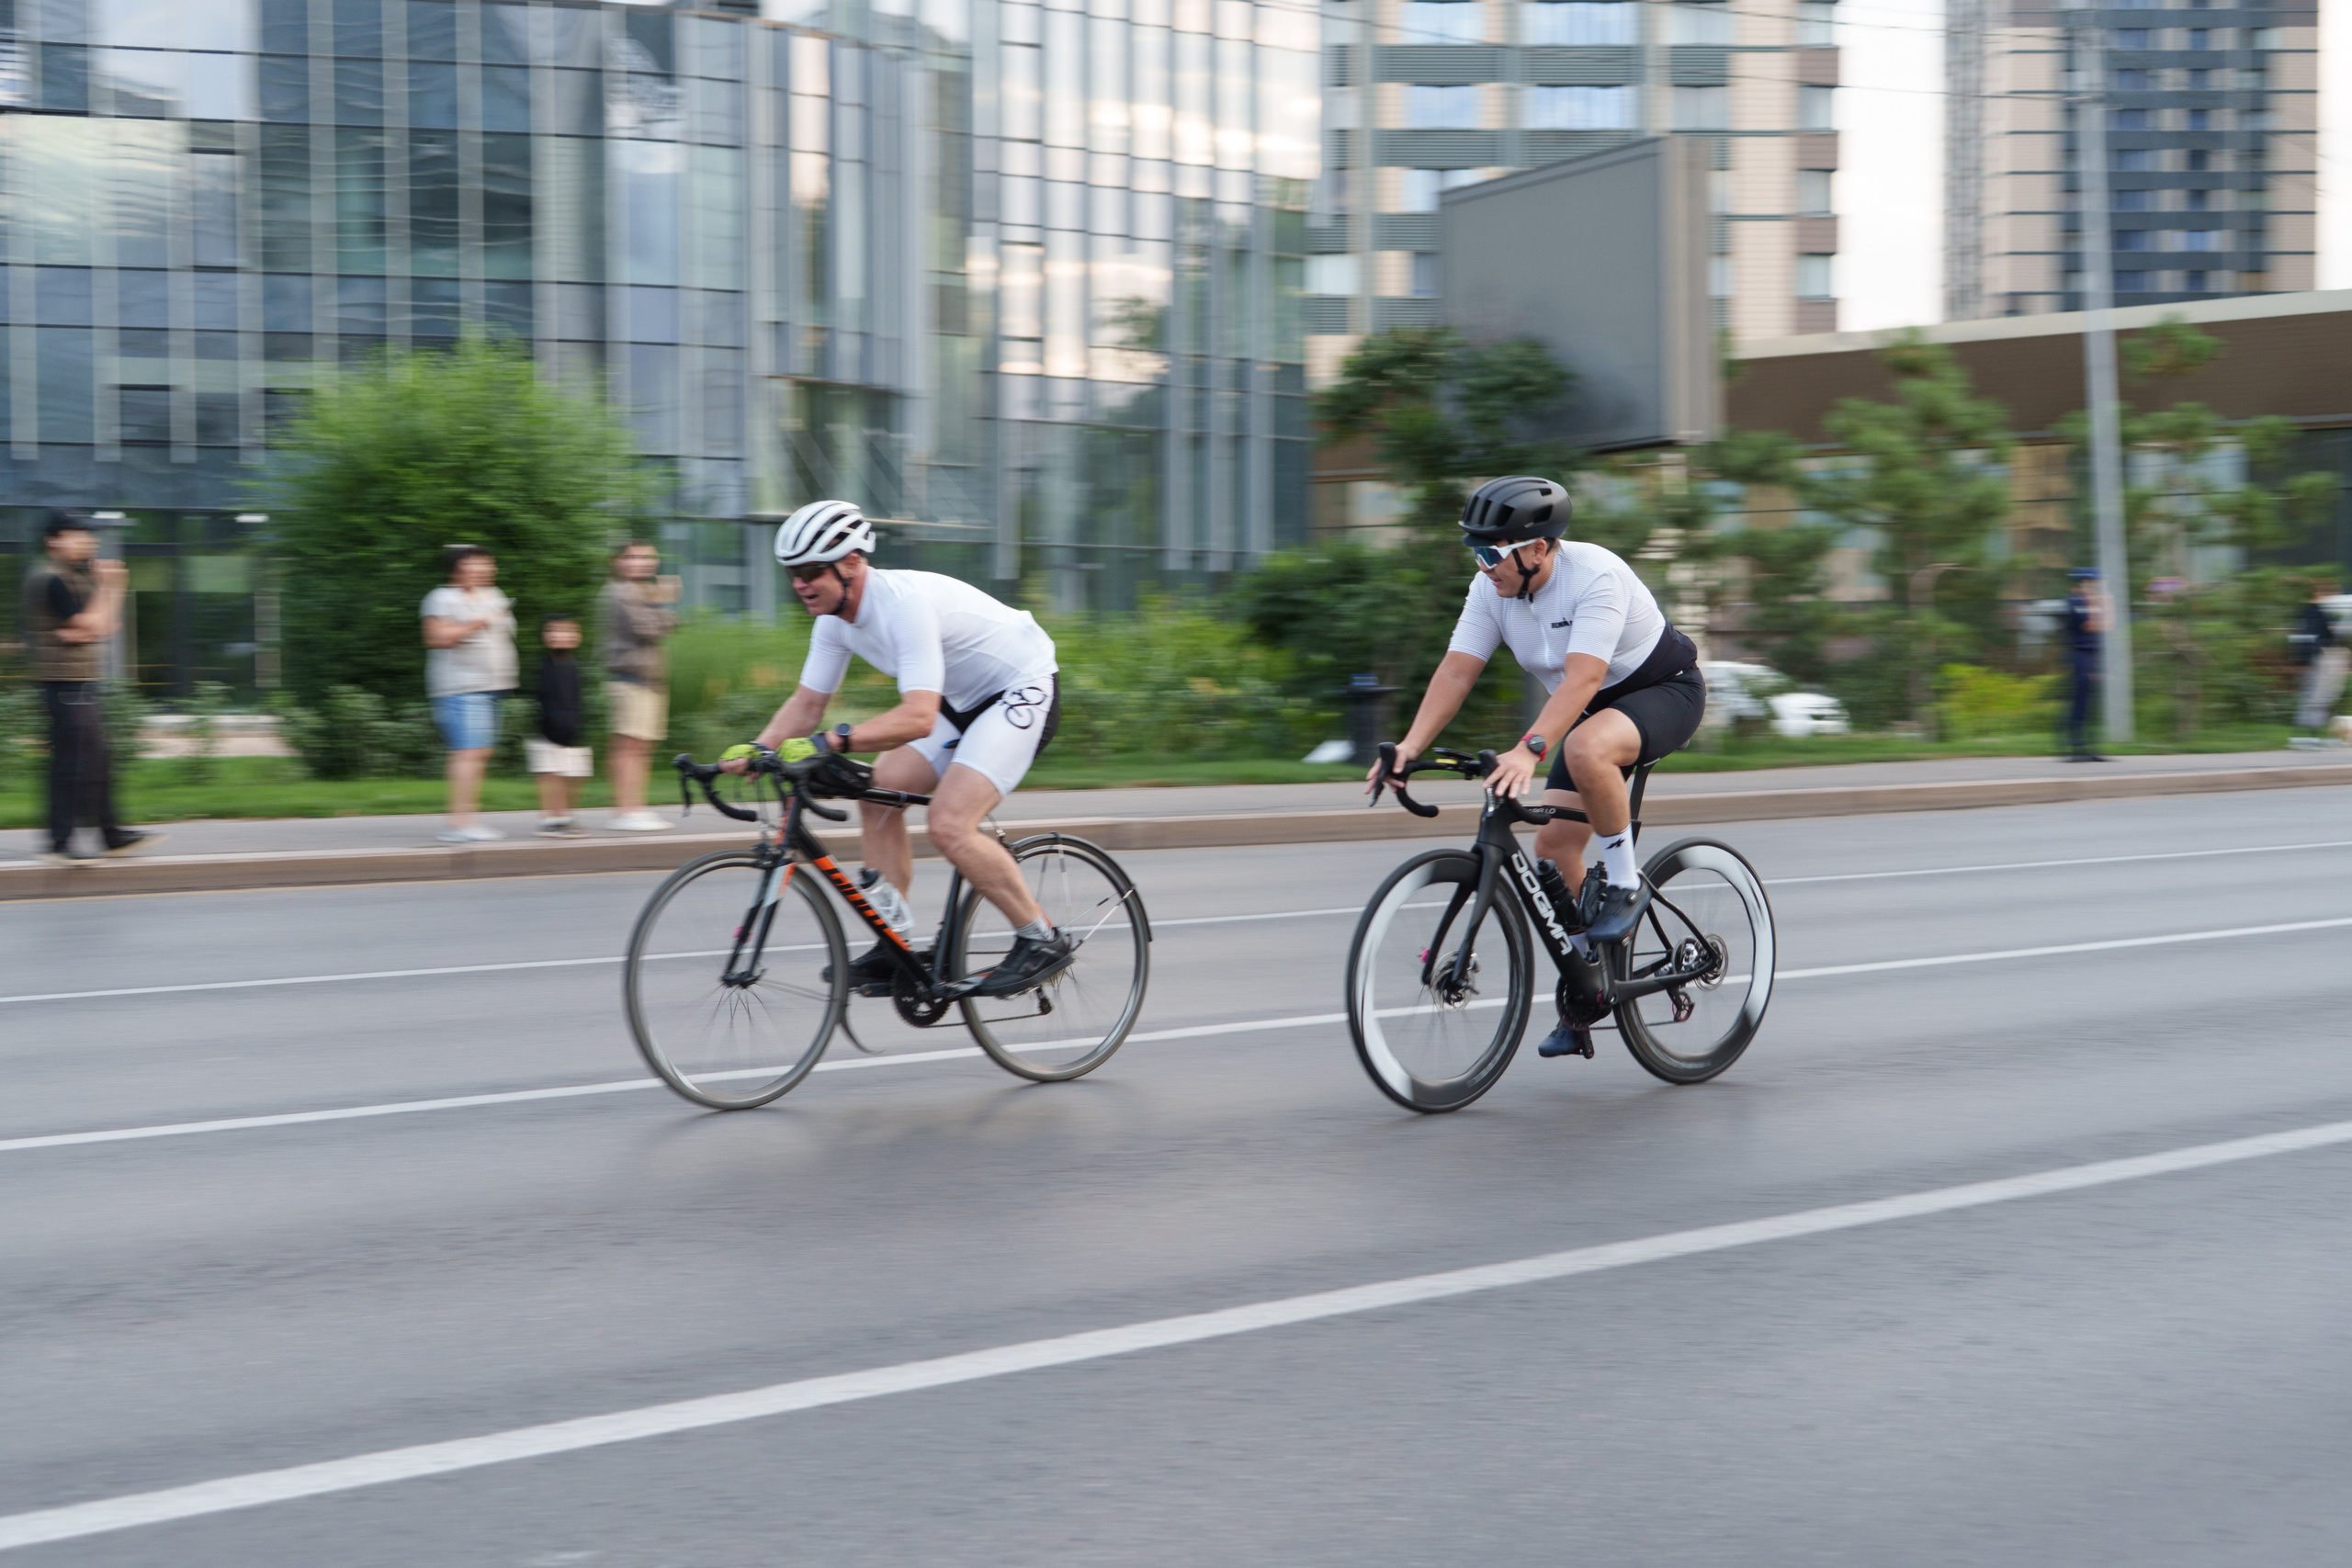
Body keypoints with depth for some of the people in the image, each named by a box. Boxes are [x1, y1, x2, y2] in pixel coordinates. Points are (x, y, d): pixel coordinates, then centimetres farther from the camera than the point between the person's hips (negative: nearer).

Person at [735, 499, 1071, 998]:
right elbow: (807, 702, 3)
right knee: (878, 790, -1)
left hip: (1023, 690, -10)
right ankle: (894, 942, 6)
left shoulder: (905, 603, -31)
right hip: (962, 701, 10)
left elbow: (918, 718, -41)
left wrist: (835, 741, -50)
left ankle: (1044, 942, -8)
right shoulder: (835, 619, -3)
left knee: (949, 826, -22)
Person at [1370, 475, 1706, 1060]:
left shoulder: (1596, 575, -31)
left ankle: (1626, 884, -17)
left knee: (1585, 750, -39)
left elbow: (1582, 678, -41)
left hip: (1665, 690, -7)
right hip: (1594, 709, 7)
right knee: (1554, 845, -4)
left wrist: (1529, 750, -53)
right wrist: (1410, 745, -26)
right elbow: (1457, 668, -13)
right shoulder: (1492, 587, -10)